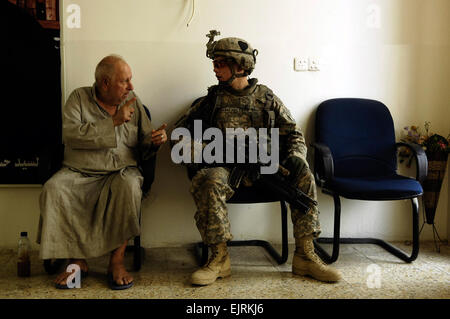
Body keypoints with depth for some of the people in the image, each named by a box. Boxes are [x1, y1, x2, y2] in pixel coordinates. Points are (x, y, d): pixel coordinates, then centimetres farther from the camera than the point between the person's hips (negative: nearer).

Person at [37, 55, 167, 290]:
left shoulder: (133, 102, 12)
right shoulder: (79, 98, 5)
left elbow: (143, 148, 13)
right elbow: (70, 134, -13)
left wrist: (155, 141, -11)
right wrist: (114, 122, -16)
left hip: (121, 172, 0)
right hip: (79, 173, 0)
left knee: (129, 185, -34)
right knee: (53, 189, -28)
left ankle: (117, 261, -22)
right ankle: (76, 260, -13)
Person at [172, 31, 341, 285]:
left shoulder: (266, 97, 15)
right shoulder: (212, 99, 15)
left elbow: (293, 133, 12)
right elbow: (181, 131, 13)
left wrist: (295, 155, -10)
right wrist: (193, 149, -10)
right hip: (225, 166, -1)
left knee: (303, 175, -22)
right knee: (208, 181, -35)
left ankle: (305, 256, -16)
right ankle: (220, 259, -24)